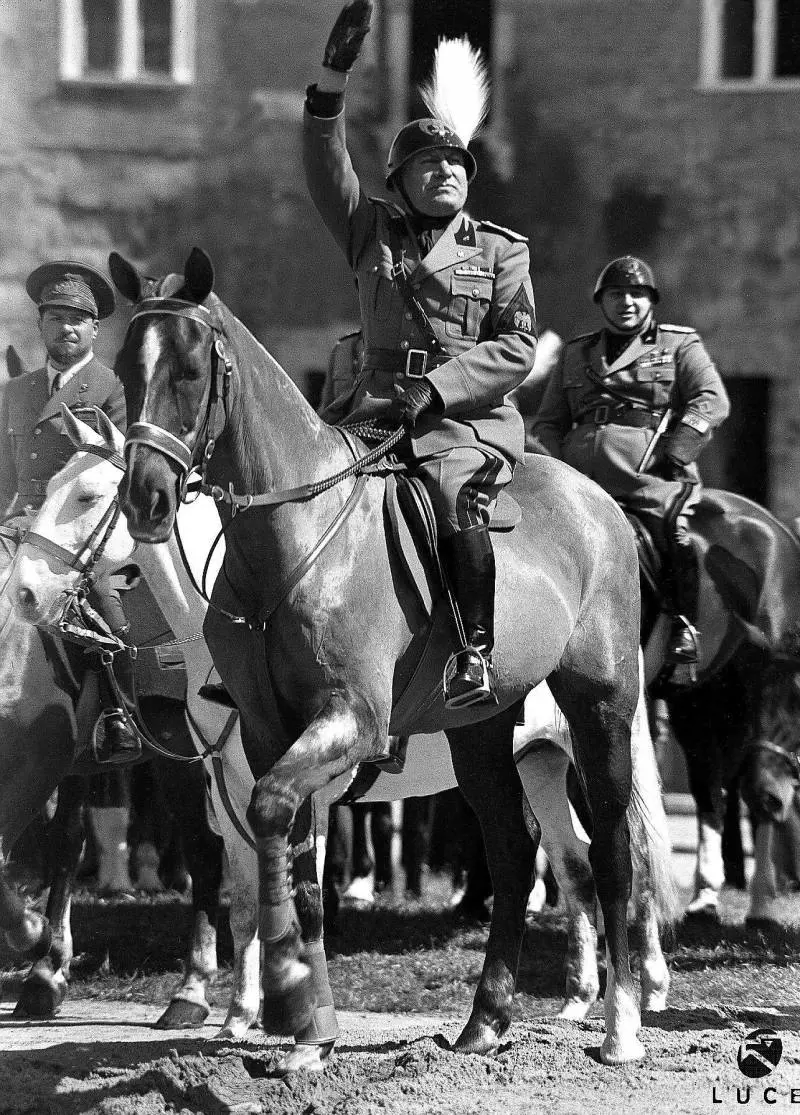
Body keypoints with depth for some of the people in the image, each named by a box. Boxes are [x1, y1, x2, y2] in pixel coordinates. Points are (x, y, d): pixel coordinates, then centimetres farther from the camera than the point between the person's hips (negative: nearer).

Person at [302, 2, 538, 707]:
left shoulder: (501, 251, 9)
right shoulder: (372, 234, 14)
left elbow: (516, 348, 0)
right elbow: (326, 168, -2)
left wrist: (434, 386, -14)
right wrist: (332, 81, -17)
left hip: (469, 418, -4)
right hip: (377, 407, 4)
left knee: (456, 496, -33)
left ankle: (477, 651, -31)